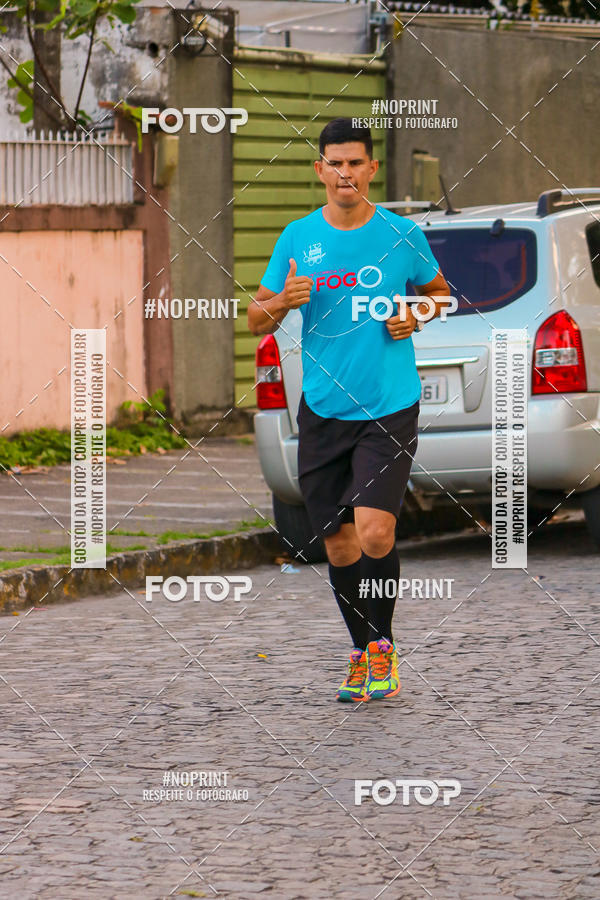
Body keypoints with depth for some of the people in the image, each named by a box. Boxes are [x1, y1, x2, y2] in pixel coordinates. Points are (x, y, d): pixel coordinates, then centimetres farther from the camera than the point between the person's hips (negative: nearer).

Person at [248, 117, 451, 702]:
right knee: (339, 543, 6)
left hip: (390, 409, -2)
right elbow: (256, 320, 8)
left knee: (375, 533, -17)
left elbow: (437, 290, 18)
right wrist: (281, 303, -14)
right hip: (323, 410, 2)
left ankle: (382, 643, 3)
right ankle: (362, 652, 23)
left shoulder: (402, 236, 0)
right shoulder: (297, 238, 4)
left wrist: (415, 317, -3)